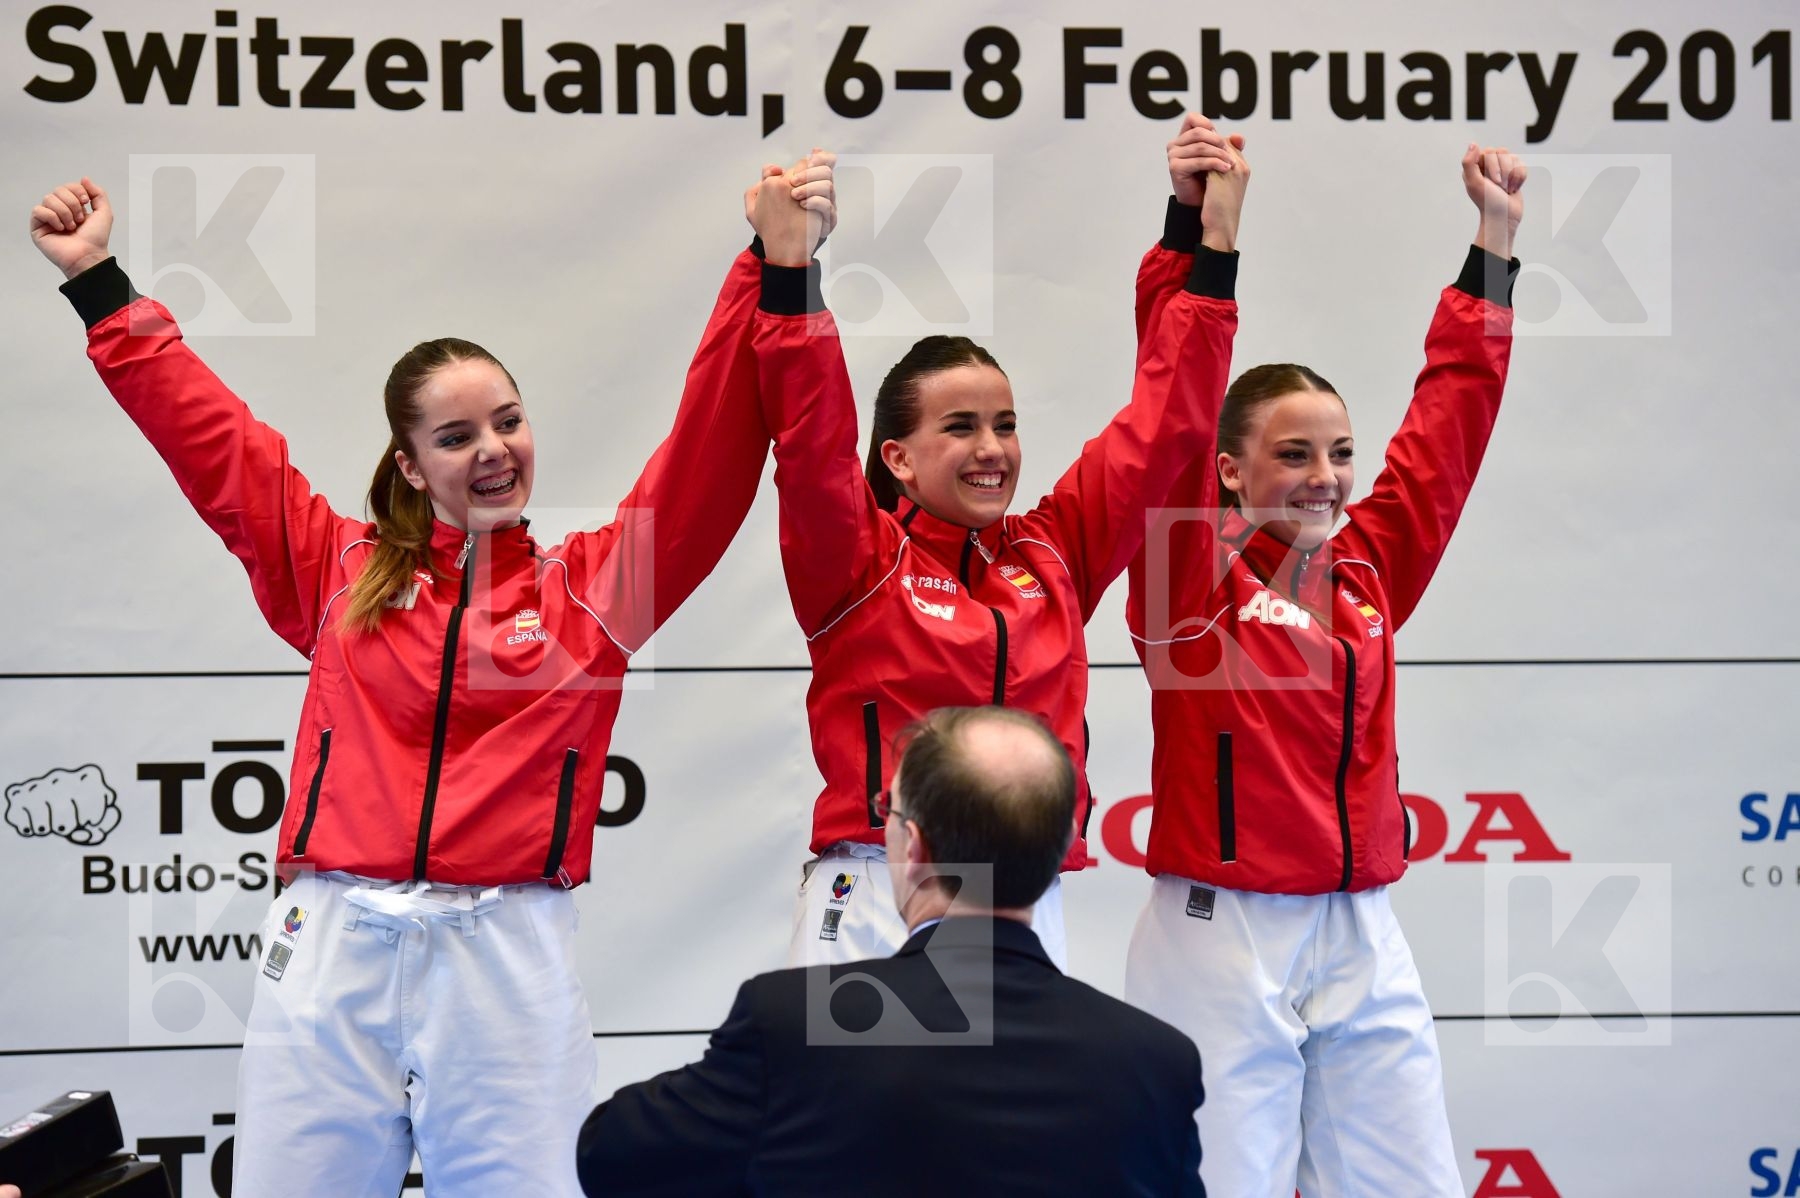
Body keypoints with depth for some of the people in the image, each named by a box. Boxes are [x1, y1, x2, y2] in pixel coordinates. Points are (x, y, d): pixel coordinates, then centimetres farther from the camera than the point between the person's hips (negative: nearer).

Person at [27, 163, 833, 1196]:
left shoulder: (592, 587, 8)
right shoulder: (341, 572, 11)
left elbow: (709, 454, 1)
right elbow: (209, 436, 14)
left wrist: (774, 270, -9)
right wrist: (99, 283, 15)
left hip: (510, 955, -1)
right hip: (330, 952, 1)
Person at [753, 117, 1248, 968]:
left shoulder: (1054, 554, 12)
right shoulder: (859, 561, 2)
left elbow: (1164, 418, 13)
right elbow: (810, 437, -13)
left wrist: (1208, 237, 10)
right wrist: (790, 266, -20)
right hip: (871, 906, -4)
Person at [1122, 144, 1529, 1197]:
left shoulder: (1370, 573, 10)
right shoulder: (1193, 577, -3)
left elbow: (1449, 422, 14)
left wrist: (1496, 243, 15)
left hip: (1364, 939, 5)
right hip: (1222, 940, -5)